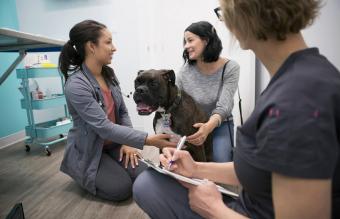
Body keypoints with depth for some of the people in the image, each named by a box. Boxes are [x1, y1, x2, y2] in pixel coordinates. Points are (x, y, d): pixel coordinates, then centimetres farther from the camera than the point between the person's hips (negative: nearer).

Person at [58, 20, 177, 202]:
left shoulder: (109, 73, -2)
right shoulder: (76, 85, -25)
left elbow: (123, 112, 5)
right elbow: (105, 127, -30)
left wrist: (128, 142, -8)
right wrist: (149, 140, -33)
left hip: (113, 144, 6)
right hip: (88, 152, -5)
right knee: (122, 188, -16)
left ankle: (108, 167, 17)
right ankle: (83, 175, 11)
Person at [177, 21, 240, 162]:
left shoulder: (230, 68, -13)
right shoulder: (185, 70, -10)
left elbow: (223, 106, -21)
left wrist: (209, 126, -42)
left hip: (220, 124, -1)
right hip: (191, 125, 1)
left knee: (221, 160, -23)